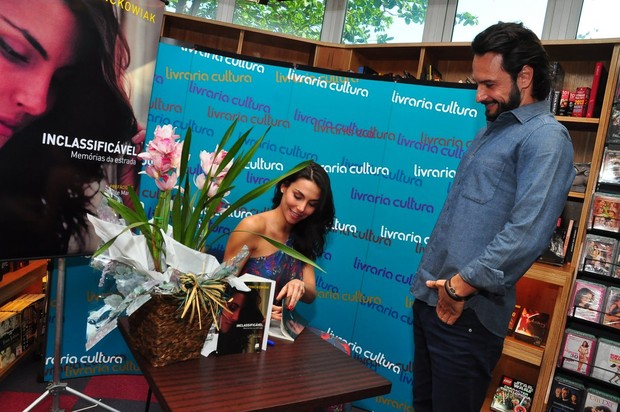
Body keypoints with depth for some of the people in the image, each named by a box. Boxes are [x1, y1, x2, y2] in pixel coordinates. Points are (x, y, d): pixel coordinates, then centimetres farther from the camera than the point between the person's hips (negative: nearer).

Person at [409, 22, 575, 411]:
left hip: (465, 313, -8)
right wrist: (432, 278, 16)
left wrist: (461, 286, -20)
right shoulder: (493, 129, 17)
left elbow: (526, 233, -24)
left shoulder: (546, 137, -11)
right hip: (432, 297, 9)